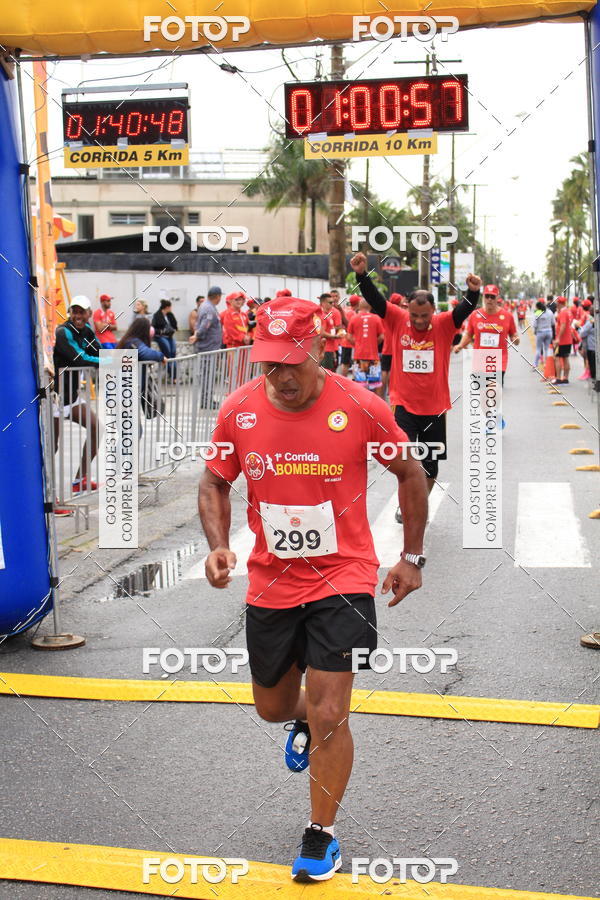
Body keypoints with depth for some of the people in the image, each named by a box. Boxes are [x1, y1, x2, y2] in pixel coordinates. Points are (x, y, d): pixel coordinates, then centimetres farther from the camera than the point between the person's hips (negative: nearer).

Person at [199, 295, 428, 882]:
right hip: (270, 585, 3)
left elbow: (409, 473, 1)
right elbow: (215, 483, 6)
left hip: (343, 580, -3)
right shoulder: (238, 410, -9)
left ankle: (321, 834, 18)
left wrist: (411, 557, 2)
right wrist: (218, 546, -11)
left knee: (328, 717, -6)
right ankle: (303, 721, 58)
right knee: (273, 707, 19)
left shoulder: (359, 407, -15)